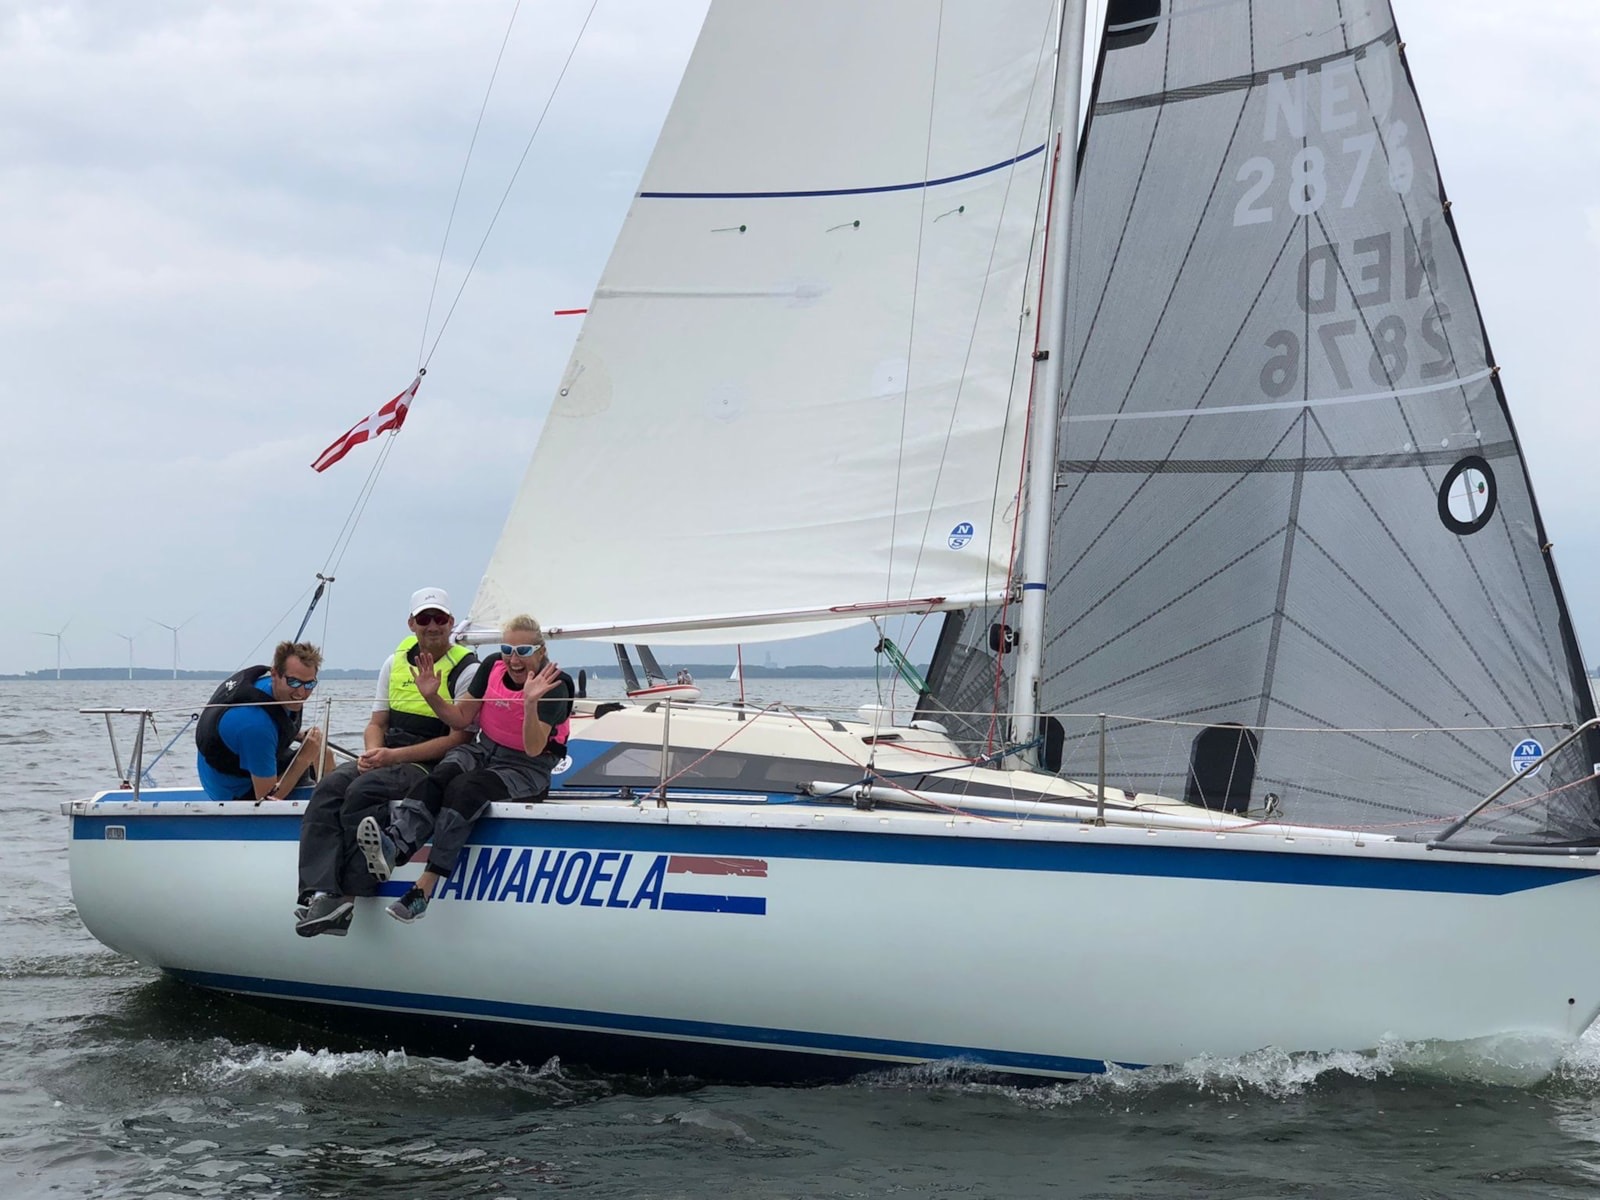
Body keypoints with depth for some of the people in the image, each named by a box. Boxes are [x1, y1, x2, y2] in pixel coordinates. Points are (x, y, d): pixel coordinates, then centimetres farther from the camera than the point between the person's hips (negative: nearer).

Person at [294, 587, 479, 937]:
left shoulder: (466, 669, -4)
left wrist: (394, 756, -17)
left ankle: (350, 900, -30)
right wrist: (372, 752, -7)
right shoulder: (396, 662, 15)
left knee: (363, 790, -32)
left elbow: (459, 739, -11)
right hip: (386, 759, 6)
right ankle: (319, 894, -36)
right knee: (329, 788, -24)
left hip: (430, 765, -6)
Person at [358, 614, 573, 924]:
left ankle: (423, 889, -42)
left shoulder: (554, 686, -14)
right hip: (484, 751, 5)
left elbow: (533, 749, -23)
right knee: (438, 778, -28)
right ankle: (392, 848, -52)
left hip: (527, 768, -5)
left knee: (466, 788, -34)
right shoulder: (493, 667, 2)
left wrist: (531, 703, -37)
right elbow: (461, 719, 9)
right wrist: (432, 697, -8)